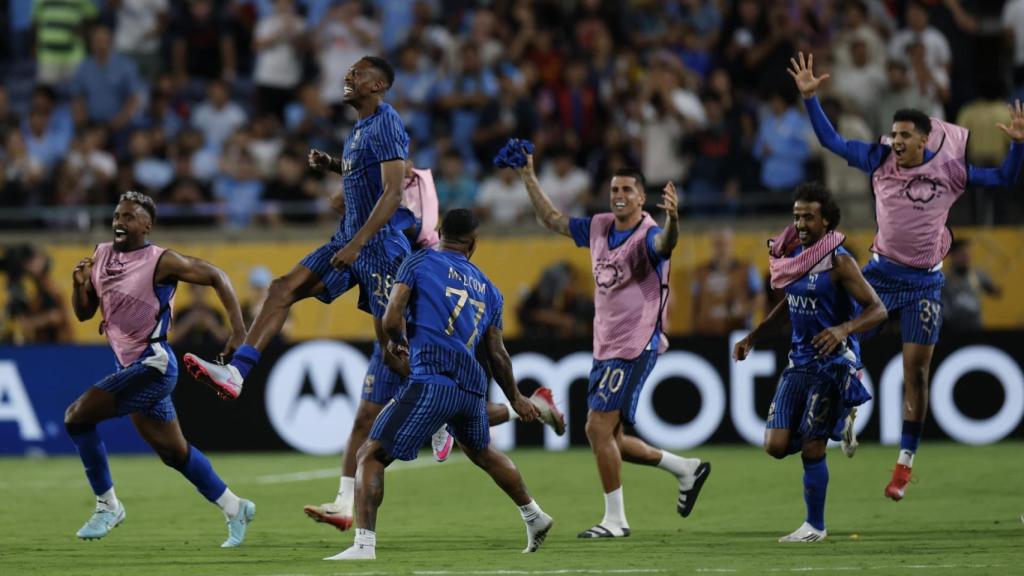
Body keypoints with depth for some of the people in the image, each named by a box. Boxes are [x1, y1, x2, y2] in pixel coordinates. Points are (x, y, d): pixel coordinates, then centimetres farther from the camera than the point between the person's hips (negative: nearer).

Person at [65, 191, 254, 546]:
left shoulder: (161, 262, -13)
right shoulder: (102, 255, 8)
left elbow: (216, 277, -8)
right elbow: (84, 313, 14)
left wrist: (238, 331, -15)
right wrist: (79, 284, -8)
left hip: (153, 365, -8)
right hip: (132, 367, 8)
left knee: (78, 416, -17)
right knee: (174, 453, 16)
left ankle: (107, 505, -5)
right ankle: (234, 509, 31)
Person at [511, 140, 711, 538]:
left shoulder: (648, 234, -14)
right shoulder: (598, 227, 8)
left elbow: (665, 243, -38)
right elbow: (552, 220, 21)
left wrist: (672, 220, -60)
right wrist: (528, 177, 16)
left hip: (635, 348, -8)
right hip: (605, 348, 8)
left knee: (599, 428, -13)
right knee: (607, 437, 10)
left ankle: (615, 520, -4)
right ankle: (686, 469, 25)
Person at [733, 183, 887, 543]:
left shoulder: (838, 261, -14)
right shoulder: (793, 254, 7)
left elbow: (877, 310, -17)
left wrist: (843, 329, -34)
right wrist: (753, 337, 20)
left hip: (833, 364, -7)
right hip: (799, 361, 7)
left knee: (811, 449, -5)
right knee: (776, 445, -2)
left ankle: (815, 526, 13)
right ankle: (840, 422, 24)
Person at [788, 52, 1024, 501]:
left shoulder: (949, 169, -8)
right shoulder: (879, 160, -2)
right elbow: (832, 140, 6)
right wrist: (809, 98, -2)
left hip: (924, 282, -2)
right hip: (881, 272, 2)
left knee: (916, 371, -1)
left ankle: (905, 463, 7)